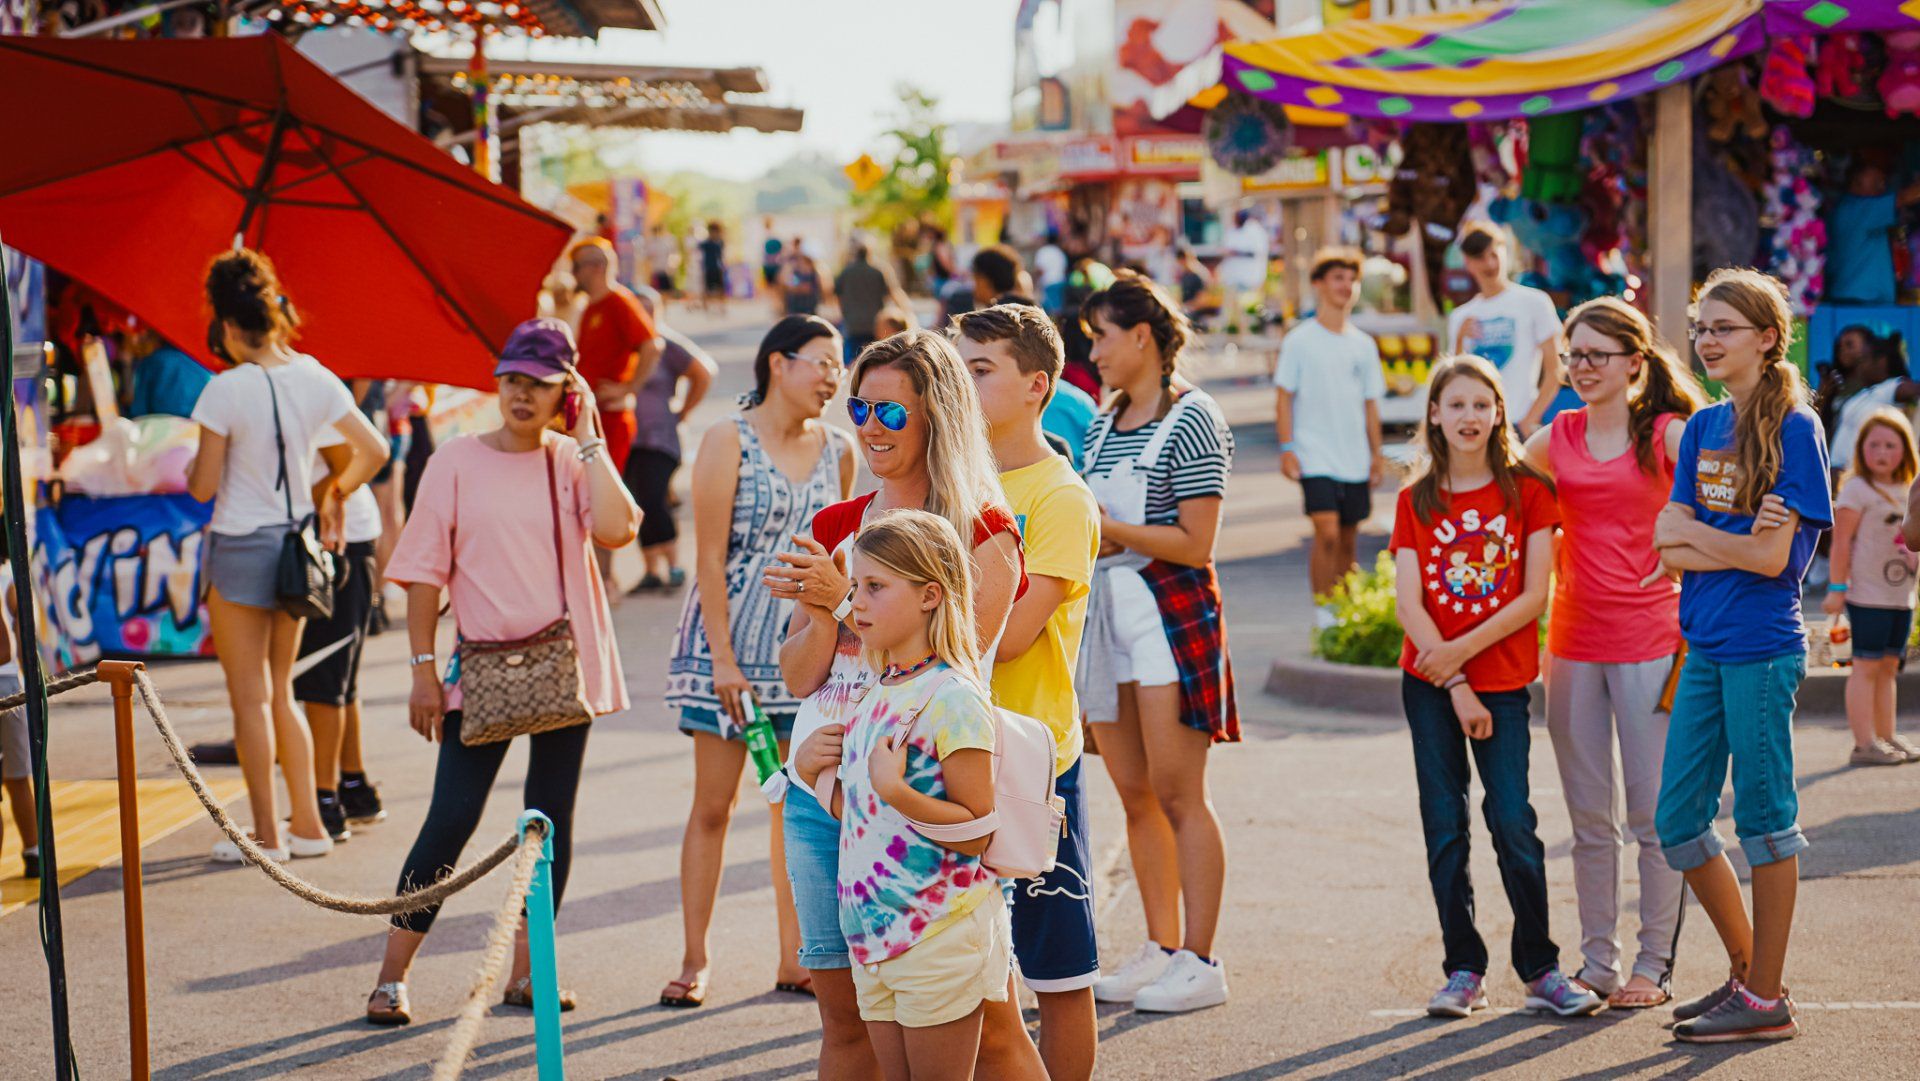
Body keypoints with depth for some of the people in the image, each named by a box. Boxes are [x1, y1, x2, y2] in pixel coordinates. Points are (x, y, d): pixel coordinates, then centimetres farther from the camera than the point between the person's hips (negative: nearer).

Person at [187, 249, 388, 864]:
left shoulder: (228, 389, -16)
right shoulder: (315, 379, 0)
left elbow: (203, 487, -13)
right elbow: (374, 451, 4)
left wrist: (196, 464, 9)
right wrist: (330, 496, 16)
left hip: (241, 547, -6)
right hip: (295, 544, 6)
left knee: (250, 697, 3)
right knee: (279, 692, 17)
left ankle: (267, 835, 7)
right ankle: (308, 826, 17)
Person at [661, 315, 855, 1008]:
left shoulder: (838, 450, 7)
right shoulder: (729, 442, -7)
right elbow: (710, 556, -9)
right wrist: (722, 657, -14)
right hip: (732, 639, -4)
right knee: (713, 806, 0)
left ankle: (794, 957, 14)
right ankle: (696, 959, 8)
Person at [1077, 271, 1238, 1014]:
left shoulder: (1191, 420, -9)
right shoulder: (1103, 424, 15)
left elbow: (1195, 544, -14)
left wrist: (1109, 529, -14)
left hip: (1172, 610, -8)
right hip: (1107, 609, 8)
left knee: (1177, 792, -7)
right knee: (1133, 793, 9)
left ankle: (1199, 961, -1)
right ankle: (1160, 947, 17)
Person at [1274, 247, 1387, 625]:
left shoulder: (1364, 344, 11)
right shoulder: (1299, 341, -1)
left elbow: (1370, 403, 16)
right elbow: (1283, 396, -2)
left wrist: (1376, 453, 13)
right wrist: (1286, 447, -9)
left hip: (1355, 460, 5)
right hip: (1315, 457, -5)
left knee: (1348, 538, 8)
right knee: (1327, 533, -16)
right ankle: (1322, 610, -9)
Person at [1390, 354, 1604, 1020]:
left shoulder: (1526, 490, -1)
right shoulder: (1417, 501, 3)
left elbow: (1534, 595, -7)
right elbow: (1408, 602, -3)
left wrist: (1461, 651, -15)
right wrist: (1457, 688, -11)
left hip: (1503, 678, -2)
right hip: (1430, 685, 2)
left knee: (1513, 823, -5)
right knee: (1445, 827, 3)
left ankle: (1541, 971, 4)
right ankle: (1463, 971, 10)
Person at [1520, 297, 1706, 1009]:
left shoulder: (1668, 435, -4)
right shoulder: (1558, 439, 8)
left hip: (1648, 642, -4)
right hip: (1573, 643, 4)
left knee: (1652, 812, -1)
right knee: (1589, 817, 9)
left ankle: (1655, 965, 8)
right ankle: (1597, 961, 18)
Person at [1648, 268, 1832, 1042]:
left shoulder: (1795, 429, -9)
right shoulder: (1702, 428, 12)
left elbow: (1772, 557, -15)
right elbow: (1668, 551, 4)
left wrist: (1690, 533, -5)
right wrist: (1738, 545, -12)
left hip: (1761, 650, -7)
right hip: (1706, 648, 7)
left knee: (1764, 818, 1)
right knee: (1678, 821, 10)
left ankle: (1766, 999, 10)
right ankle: (1744, 970, 26)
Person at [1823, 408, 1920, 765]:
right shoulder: (1857, 489, -8)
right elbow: (1842, 540, -11)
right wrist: (1837, 588, -14)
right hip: (1867, 596, -7)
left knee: (1887, 668, 12)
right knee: (1866, 666, -6)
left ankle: (1886, 738, 18)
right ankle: (1864, 743, -5)